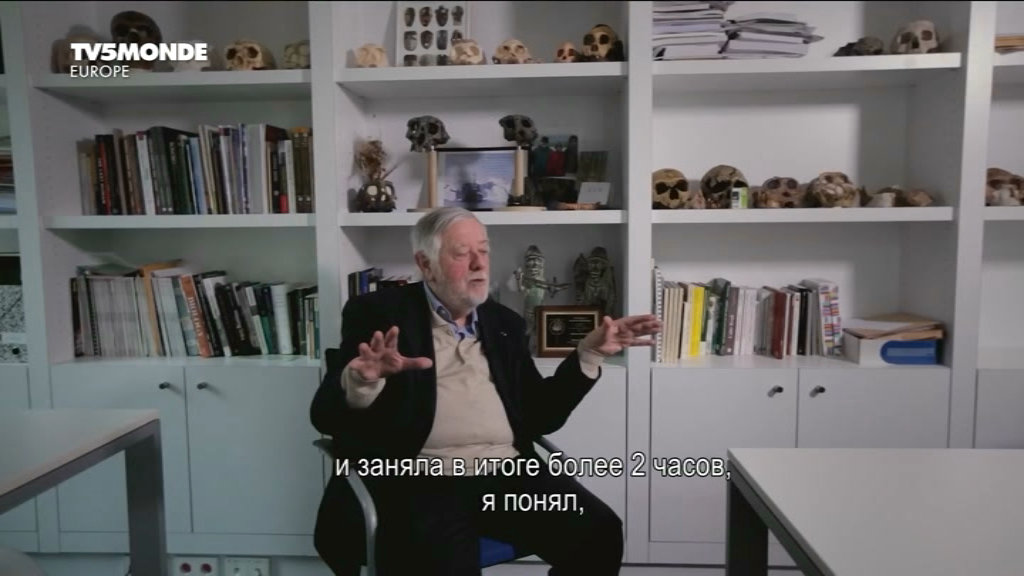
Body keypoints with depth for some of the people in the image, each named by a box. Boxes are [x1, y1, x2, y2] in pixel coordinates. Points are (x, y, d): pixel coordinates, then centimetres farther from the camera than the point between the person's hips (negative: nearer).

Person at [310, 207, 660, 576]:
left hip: (509, 474, 4)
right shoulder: (378, 313, 3)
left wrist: (590, 353, 8)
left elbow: (539, 416, 16)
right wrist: (362, 378, -27)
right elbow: (327, 417, -5)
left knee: (600, 533, -17)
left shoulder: (504, 323, 16)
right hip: (422, 483, -4)